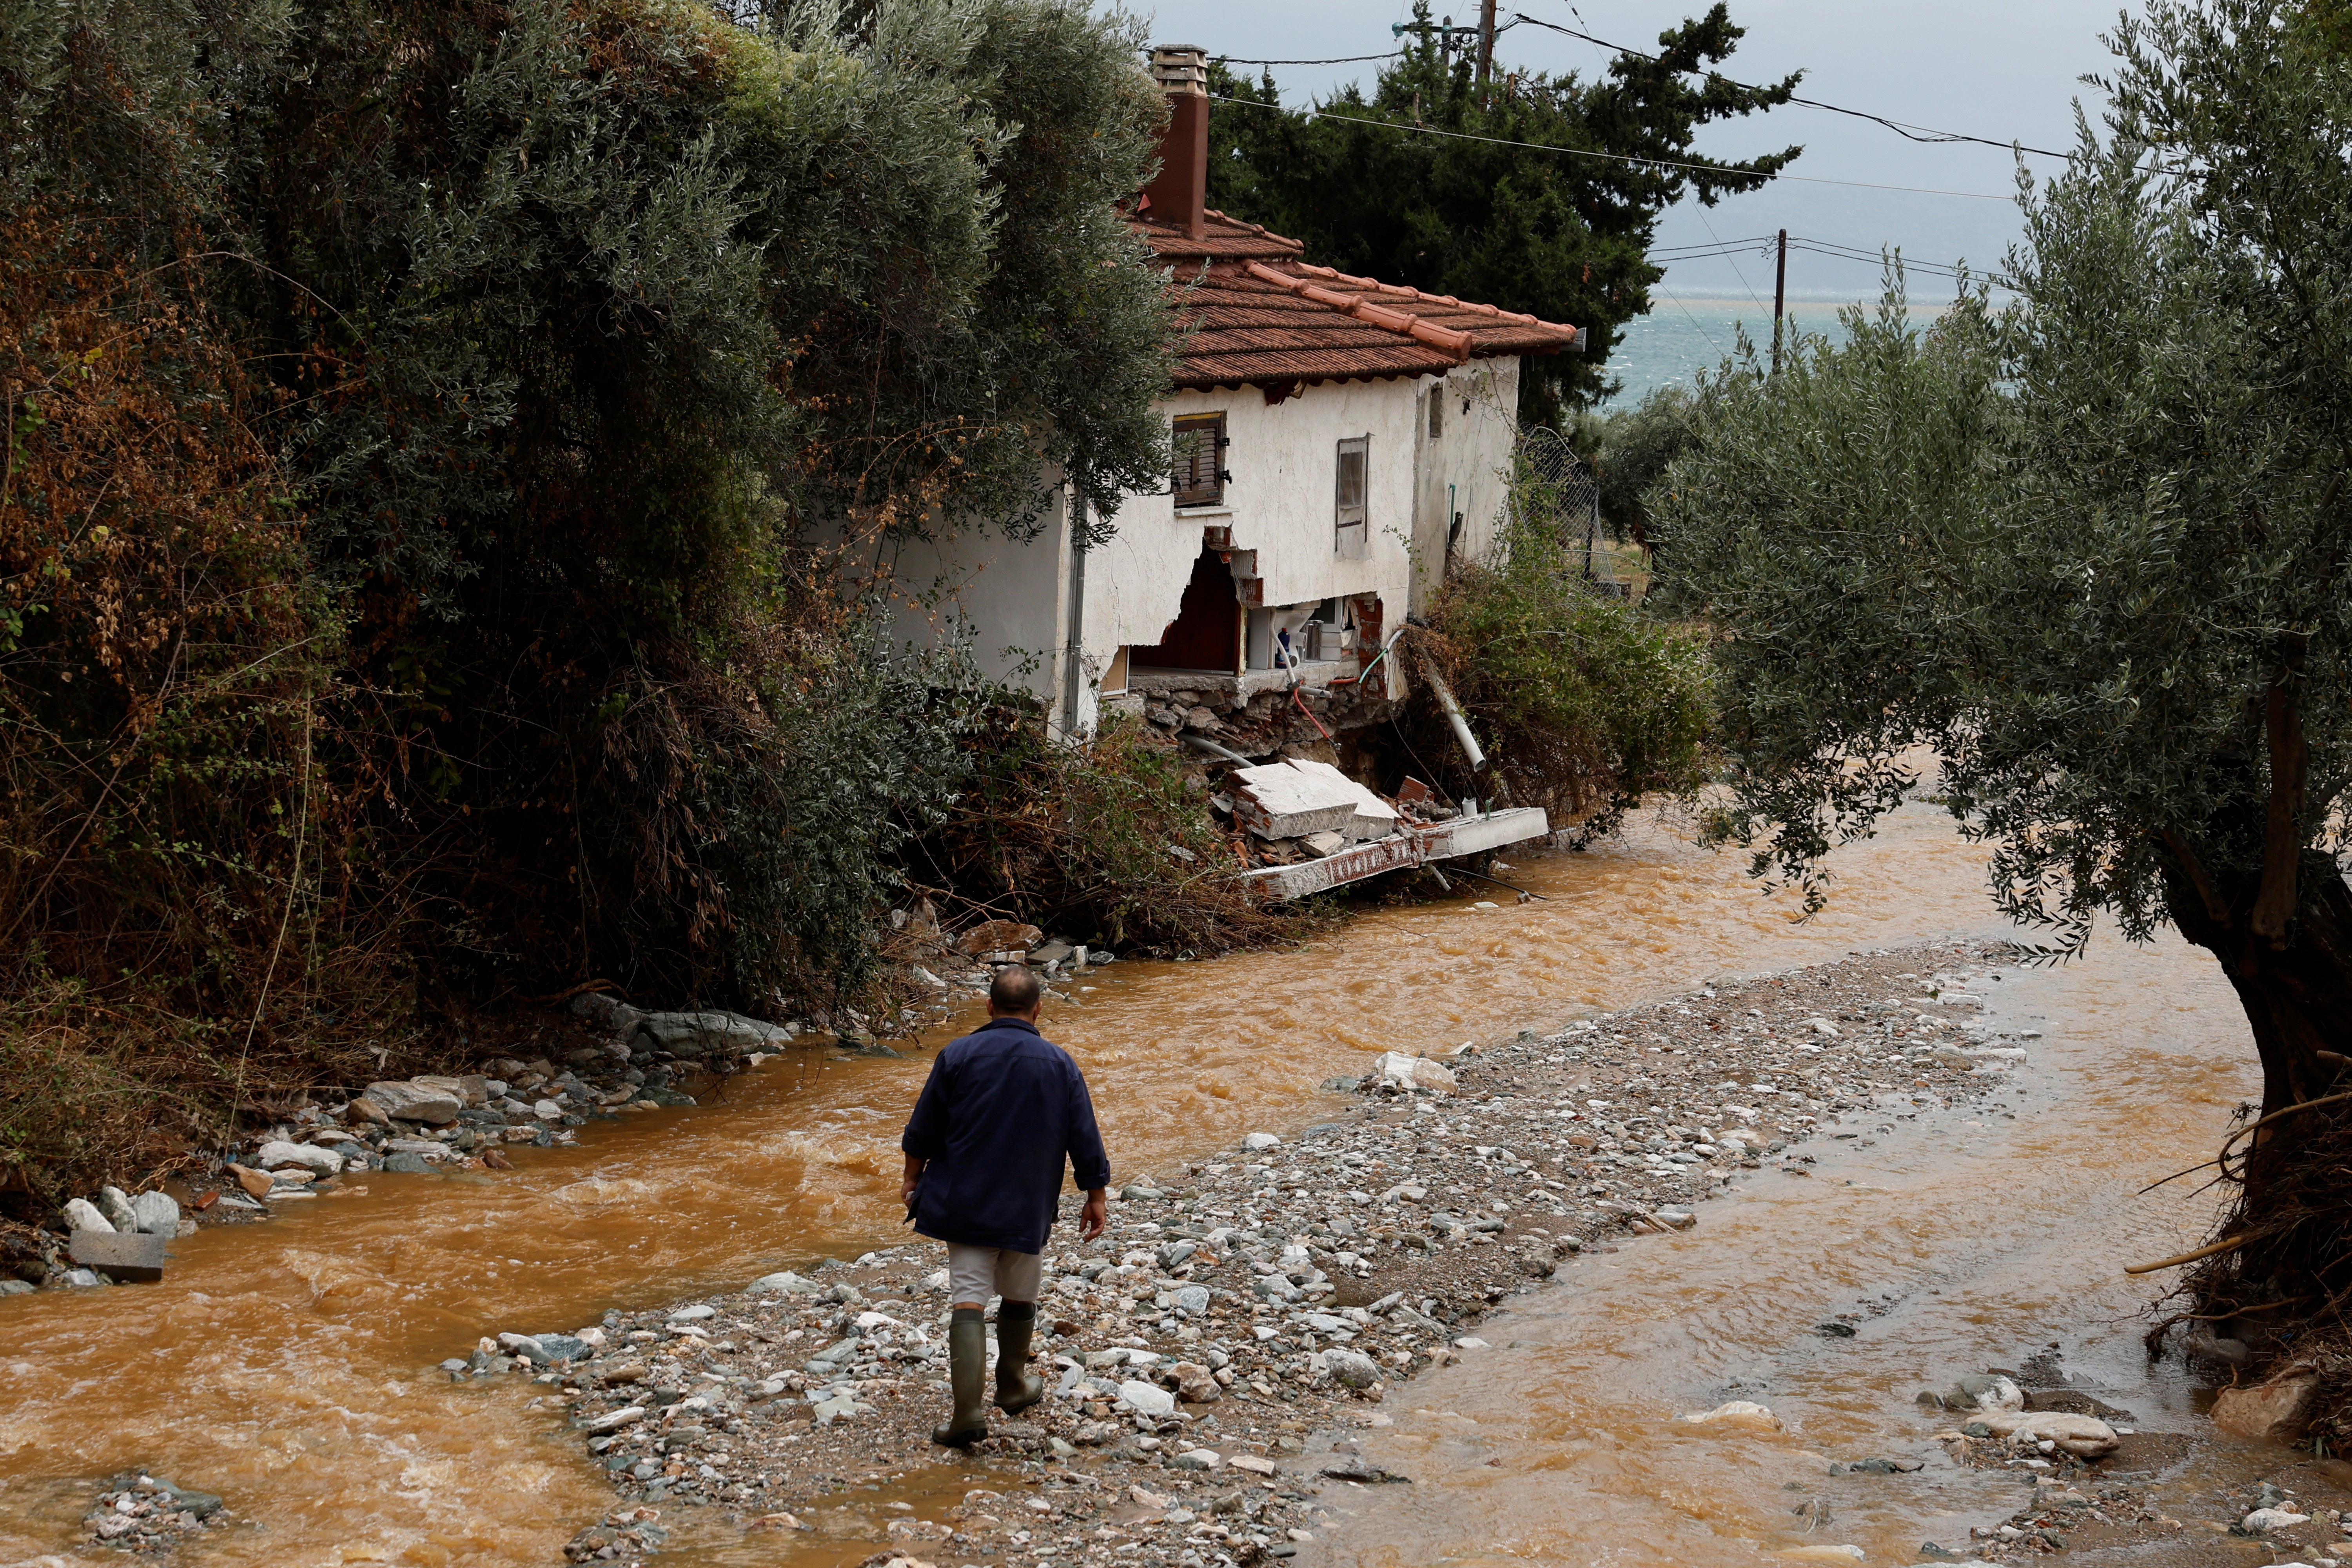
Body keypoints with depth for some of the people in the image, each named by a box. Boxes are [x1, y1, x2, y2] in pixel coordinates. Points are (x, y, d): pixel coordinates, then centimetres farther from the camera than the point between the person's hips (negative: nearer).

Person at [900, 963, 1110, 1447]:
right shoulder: (1059, 1064, -2)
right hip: (1028, 1208, 1)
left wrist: (913, 1177, 16)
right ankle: (1013, 1386, 36)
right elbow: (1085, 1139, 1)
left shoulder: (957, 1056, -5)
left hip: (965, 1203, -1)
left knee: (969, 1300, -4)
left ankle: (969, 1410, -14)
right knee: (1019, 1298, 19)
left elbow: (923, 1129, 1)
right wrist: (1096, 1197, 12)